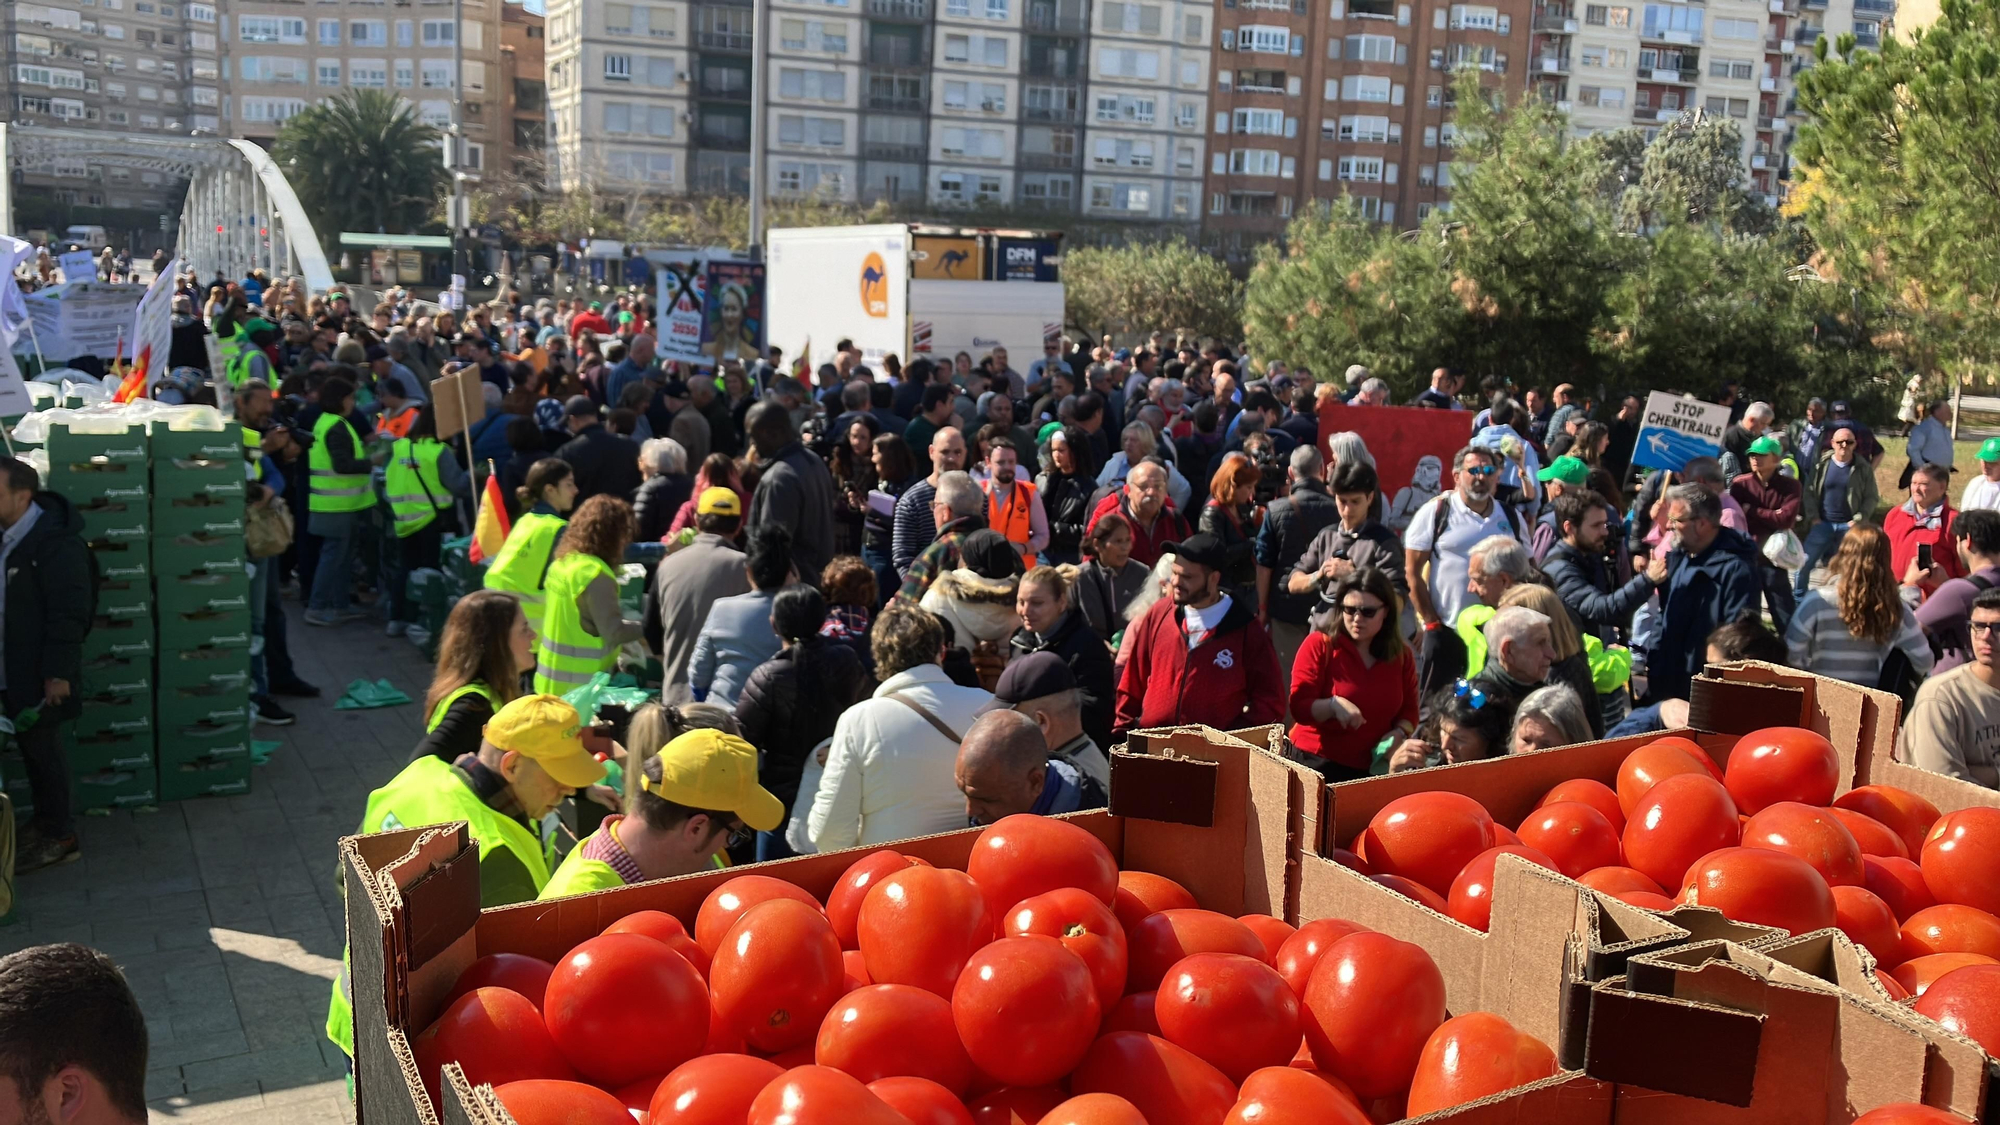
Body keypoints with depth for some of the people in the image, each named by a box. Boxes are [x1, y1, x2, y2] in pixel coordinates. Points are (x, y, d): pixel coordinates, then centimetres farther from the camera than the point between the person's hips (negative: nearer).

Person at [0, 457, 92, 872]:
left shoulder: (54, 541, -19)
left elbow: (70, 612, -20)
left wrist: (58, 672, -20)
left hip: (41, 671, -8)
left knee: (43, 748, 2)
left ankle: (59, 836, 14)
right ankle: (44, 822, 28)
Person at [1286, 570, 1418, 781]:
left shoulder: (1402, 655, 4)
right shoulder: (1319, 644, -8)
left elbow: (1409, 711, 11)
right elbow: (1298, 708, -12)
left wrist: (1399, 733, -10)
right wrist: (1333, 705, -30)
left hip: (1371, 770, 3)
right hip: (1315, 764, -3)